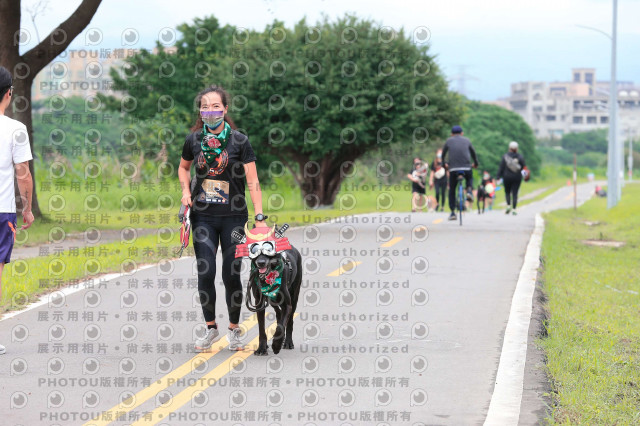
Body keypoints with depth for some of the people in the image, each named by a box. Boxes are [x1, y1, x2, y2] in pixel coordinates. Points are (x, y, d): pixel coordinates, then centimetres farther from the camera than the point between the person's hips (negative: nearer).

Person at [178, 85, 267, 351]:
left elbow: (252, 182, -6)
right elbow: (183, 167, 21)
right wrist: (186, 191, 2)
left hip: (233, 216, -2)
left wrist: (259, 217, -13)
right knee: (205, 273, -3)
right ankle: (211, 329, 13)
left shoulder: (239, 141, -6)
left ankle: (234, 329, 17)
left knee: (231, 275, 0)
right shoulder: (194, 140, 2)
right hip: (203, 216, 2)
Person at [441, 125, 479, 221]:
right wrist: (475, 163, 43)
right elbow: (473, 153, 26)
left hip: (453, 169, -1)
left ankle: (452, 212, 5)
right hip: (466, 168, 1)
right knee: (469, 179, 33)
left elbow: (443, 154, 22)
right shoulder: (466, 140, 15)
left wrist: (444, 163, 41)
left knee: (451, 191, 13)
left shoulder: (449, 141, 13)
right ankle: (469, 190, 1)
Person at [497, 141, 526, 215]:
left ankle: (508, 205, -4)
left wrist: (499, 177, 0)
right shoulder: (520, 156, -2)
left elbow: (501, 167, -3)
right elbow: (524, 167, 0)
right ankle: (514, 209, -3)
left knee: (507, 192, 15)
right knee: (515, 193, 3)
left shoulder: (505, 156, -3)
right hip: (517, 177, 0)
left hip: (507, 177, 0)